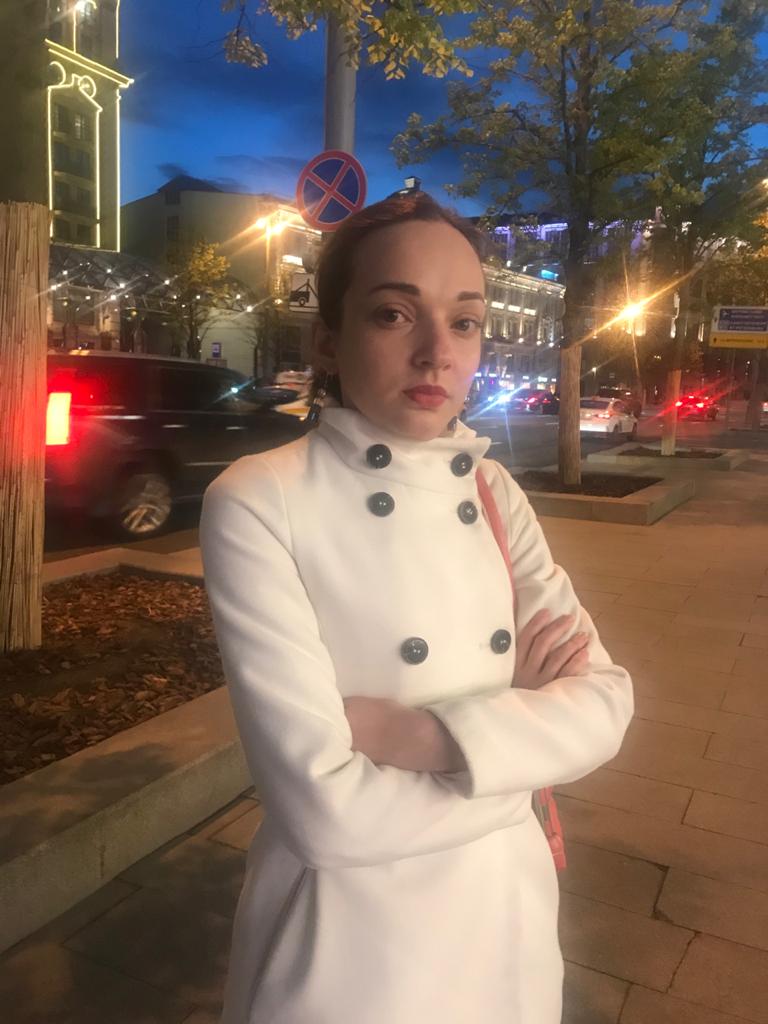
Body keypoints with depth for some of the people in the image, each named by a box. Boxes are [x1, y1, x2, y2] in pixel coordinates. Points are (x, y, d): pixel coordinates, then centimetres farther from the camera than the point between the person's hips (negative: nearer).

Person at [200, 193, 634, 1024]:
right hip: (349, 947, -4)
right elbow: (325, 808, -25)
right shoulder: (258, 504, -19)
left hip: (508, 919, 5)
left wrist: (414, 732, -22)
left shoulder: (490, 491, -2)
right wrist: (519, 726, -13)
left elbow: (604, 701, -8)